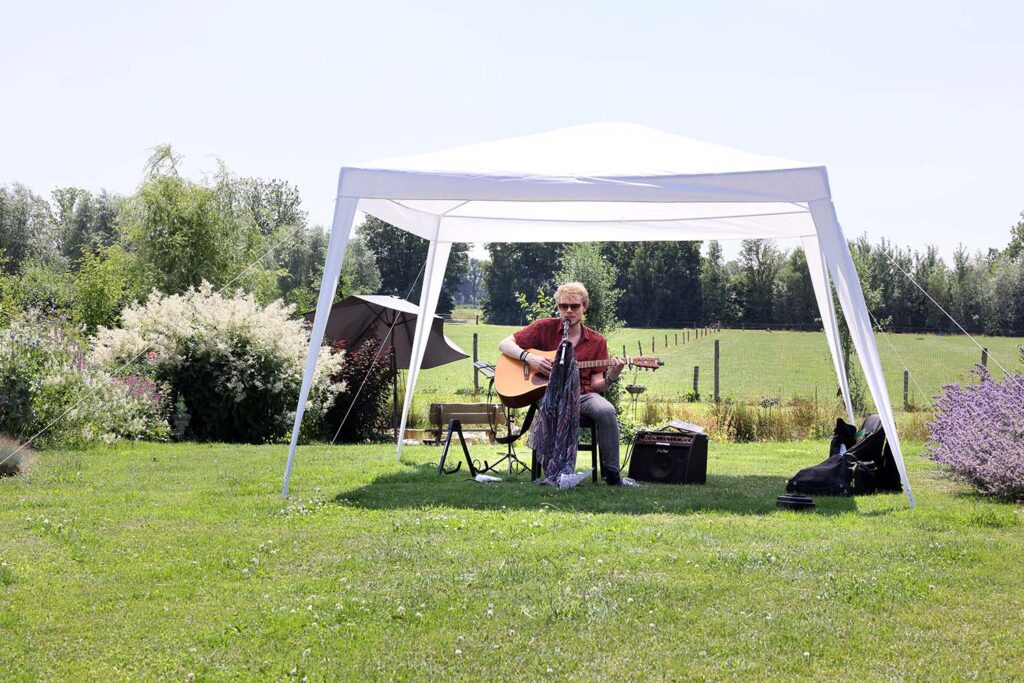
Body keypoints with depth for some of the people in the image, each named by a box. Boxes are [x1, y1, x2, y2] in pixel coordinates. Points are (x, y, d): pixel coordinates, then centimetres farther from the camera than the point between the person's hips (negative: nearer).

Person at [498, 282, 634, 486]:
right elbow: (504, 344, 4)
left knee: (606, 410, -31)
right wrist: (529, 357, -13)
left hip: (582, 394, 2)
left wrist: (611, 377, -13)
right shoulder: (544, 328, 6)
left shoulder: (596, 341, 11)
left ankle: (611, 474, -21)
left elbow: (596, 384, 9)